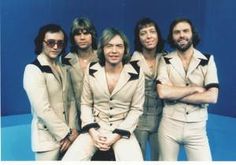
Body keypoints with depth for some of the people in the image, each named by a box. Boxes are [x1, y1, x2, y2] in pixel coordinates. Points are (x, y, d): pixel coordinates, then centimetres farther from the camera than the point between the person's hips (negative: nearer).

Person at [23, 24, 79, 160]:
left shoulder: (63, 69, 11)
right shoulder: (33, 70, -12)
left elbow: (71, 100, 8)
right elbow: (43, 109, -19)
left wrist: (72, 129, -4)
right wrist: (67, 133, -13)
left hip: (66, 136, 6)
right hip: (47, 137, -6)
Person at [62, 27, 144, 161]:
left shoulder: (136, 73, -6)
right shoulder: (91, 71, -1)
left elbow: (136, 109, -2)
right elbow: (86, 104, 5)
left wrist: (117, 134, -11)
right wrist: (92, 131, -9)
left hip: (122, 130, -1)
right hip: (95, 129, 2)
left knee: (134, 160, -26)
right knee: (69, 160, -17)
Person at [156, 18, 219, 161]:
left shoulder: (208, 60, -2)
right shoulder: (166, 61, -2)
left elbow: (212, 97, -11)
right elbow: (163, 92, -16)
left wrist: (175, 94, -14)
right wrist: (195, 88, -12)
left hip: (197, 127, 0)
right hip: (170, 125, 0)